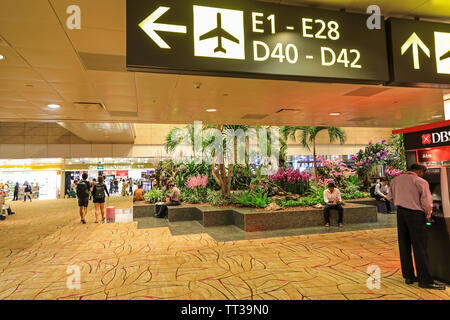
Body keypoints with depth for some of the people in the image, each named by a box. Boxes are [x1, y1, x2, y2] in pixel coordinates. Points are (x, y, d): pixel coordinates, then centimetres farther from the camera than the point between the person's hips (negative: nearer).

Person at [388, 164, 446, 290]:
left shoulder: (396, 180, 10)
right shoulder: (421, 182, -7)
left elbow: (390, 197, 18)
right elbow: (427, 202, -9)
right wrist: (428, 216, 7)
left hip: (400, 213, 6)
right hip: (415, 214, -5)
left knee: (404, 246, 12)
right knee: (420, 247, 1)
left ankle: (408, 276, 21)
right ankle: (425, 280, 6)